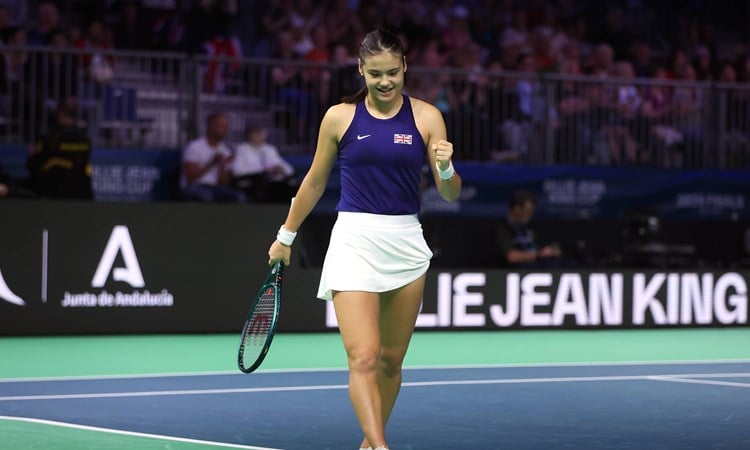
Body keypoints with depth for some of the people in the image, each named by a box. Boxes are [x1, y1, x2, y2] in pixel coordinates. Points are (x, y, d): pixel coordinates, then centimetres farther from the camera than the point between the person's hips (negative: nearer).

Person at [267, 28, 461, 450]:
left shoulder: (427, 117, 1)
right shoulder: (340, 117, 0)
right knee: (364, 356, -17)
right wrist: (286, 236, 19)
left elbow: (451, 194, 1)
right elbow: (315, 182, 14)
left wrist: (446, 168, -21)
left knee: (391, 360, 10)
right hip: (354, 241, -2)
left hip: (406, 243, 2)